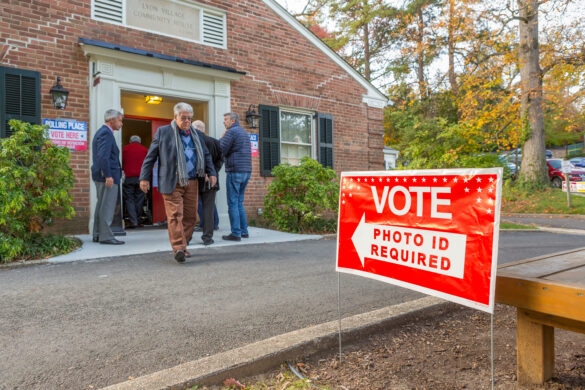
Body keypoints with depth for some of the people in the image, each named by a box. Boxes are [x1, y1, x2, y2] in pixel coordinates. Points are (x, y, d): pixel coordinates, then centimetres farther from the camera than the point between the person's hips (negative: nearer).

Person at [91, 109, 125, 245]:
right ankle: (106, 236, -4)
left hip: (101, 176, 11)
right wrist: (108, 175, -24)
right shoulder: (106, 133, -12)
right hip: (108, 175, -11)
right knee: (107, 206, -7)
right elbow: (103, 156, -22)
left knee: (101, 205, 14)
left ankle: (97, 234, 20)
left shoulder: (101, 132, 20)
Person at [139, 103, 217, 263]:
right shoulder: (163, 132, 5)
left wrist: (211, 173, 10)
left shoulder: (195, 134, 17)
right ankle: (179, 248, -14)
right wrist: (144, 178, 0)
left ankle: (182, 246, 17)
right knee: (175, 215, -12)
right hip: (172, 183, -4)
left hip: (192, 182, 4)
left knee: (190, 216, 4)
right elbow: (150, 156, 5)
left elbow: (206, 155, 22)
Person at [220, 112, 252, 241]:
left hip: (235, 171, -8)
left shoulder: (231, 132, -8)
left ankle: (236, 233, -3)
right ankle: (244, 231, 15)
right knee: (239, 202, 14)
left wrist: (221, 138, 5)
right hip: (246, 172, 8)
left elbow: (221, 151, -10)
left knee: (233, 203, -4)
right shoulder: (245, 132, 19)